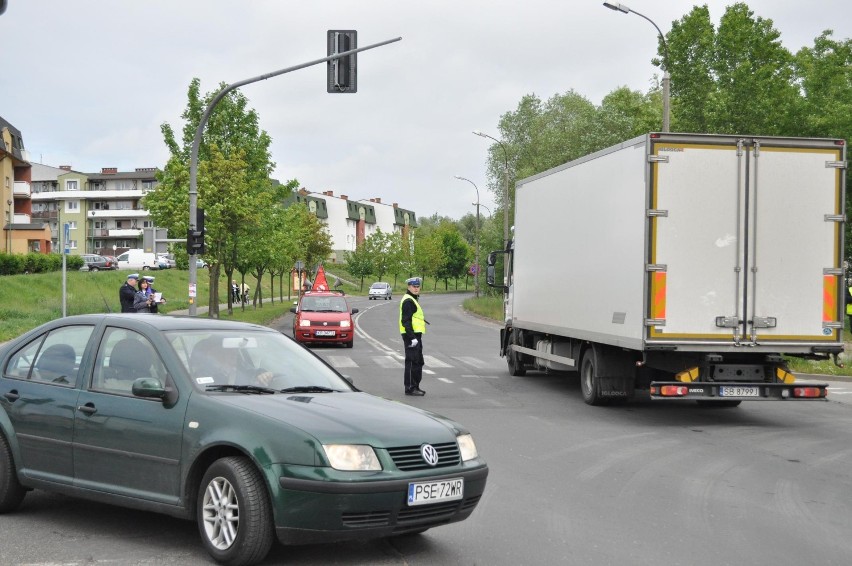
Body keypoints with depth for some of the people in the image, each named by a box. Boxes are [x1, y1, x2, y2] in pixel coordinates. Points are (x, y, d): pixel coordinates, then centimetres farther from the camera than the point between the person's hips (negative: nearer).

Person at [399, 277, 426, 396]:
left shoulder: (413, 300, 20)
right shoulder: (408, 301, -14)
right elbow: (406, 321, -21)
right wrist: (412, 337, -25)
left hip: (415, 334, 11)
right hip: (411, 335, -11)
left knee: (418, 362, 15)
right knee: (412, 362, -8)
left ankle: (415, 386, 23)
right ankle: (410, 388, -5)